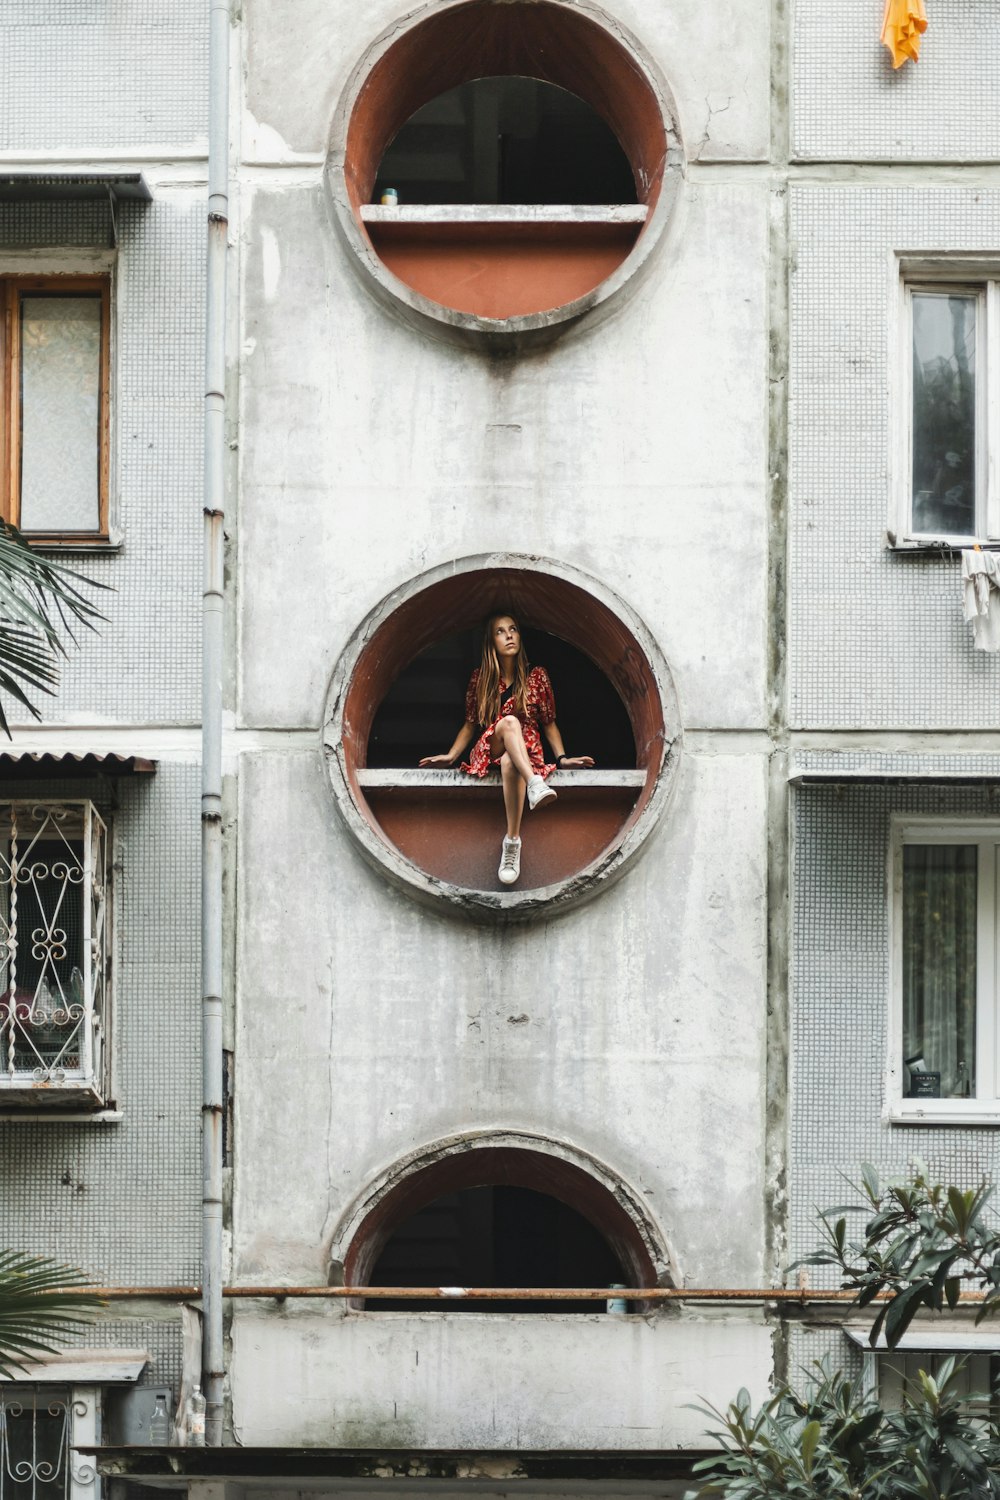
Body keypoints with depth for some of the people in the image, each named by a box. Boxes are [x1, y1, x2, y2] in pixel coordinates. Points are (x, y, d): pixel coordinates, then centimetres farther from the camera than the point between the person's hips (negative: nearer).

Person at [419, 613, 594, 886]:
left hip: (527, 751, -1)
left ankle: (512, 841, -48)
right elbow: (470, 724, 15)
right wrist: (450, 756, 1)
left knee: (510, 762, -41)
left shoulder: (536, 676, 8)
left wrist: (562, 758, -4)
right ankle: (535, 784, -60)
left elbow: (549, 723, 10)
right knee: (509, 721, -35)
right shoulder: (480, 677, 10)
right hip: (489, 750, 1)